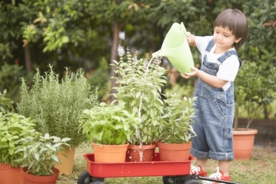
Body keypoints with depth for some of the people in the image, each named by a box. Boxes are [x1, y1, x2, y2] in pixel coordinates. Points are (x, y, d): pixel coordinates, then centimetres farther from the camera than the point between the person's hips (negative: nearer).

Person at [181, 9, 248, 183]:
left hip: (219, 104, -8)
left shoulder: (231, 60, -22)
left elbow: (219, 82, -23)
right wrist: (187, 36, -8)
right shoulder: (209, 43, -1)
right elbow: (193, 40, 15)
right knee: (198, 133, 15)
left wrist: (197, 73, -26)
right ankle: (200, 168, 29)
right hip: (201, 98, 8)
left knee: (219, 136, -1)